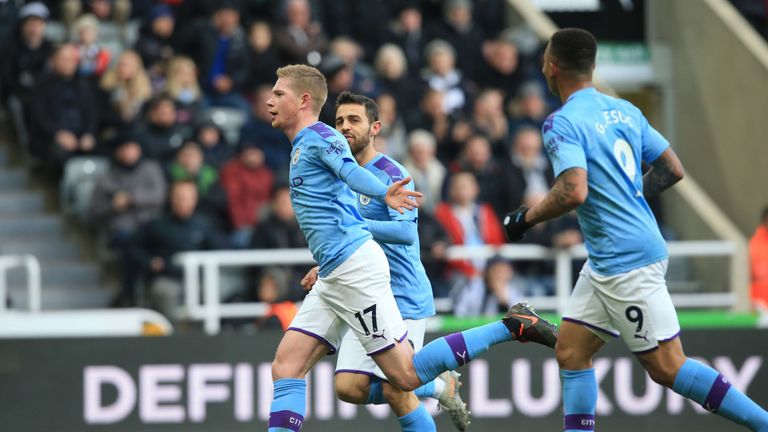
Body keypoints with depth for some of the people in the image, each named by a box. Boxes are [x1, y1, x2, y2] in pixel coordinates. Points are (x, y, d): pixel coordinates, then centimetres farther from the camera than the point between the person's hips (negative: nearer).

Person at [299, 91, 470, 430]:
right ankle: (439, 386, 16)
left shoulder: (391, 174, -11)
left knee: (395, 392, -12)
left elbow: (406, 231, -26)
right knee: (348, 387, -4)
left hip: (404, 300, -8)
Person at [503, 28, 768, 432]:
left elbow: (574, 191, -26)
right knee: (570, 351, 12)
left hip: (627, 262, -9)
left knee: (666, 367, -5)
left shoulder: (562, 123, -14)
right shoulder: (624, 110, 10)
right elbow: (673, 169, 12)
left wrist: (525, 218, -11)